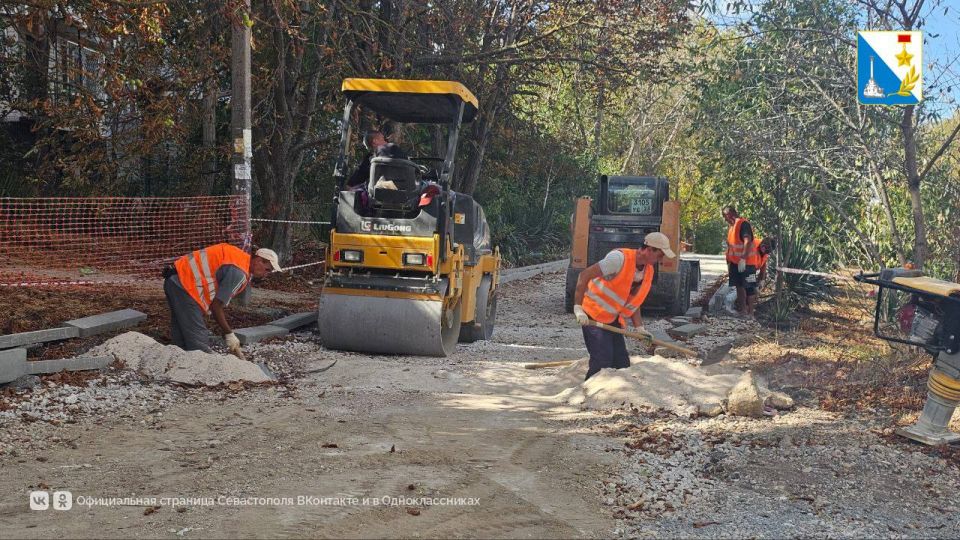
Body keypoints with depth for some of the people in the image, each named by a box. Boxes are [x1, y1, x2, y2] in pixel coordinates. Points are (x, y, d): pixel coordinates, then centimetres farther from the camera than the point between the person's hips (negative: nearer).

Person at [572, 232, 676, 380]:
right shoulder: (620, 258, -23)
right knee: (602, 362, -16)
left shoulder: (648, 272, 4)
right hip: (593, 316, -8)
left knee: (622, 363, 7)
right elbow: (585, 275, -24)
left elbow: (633, 302, 12)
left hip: (613, 319, 8)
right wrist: (578, 308, -28)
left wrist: (640, 329, 0)